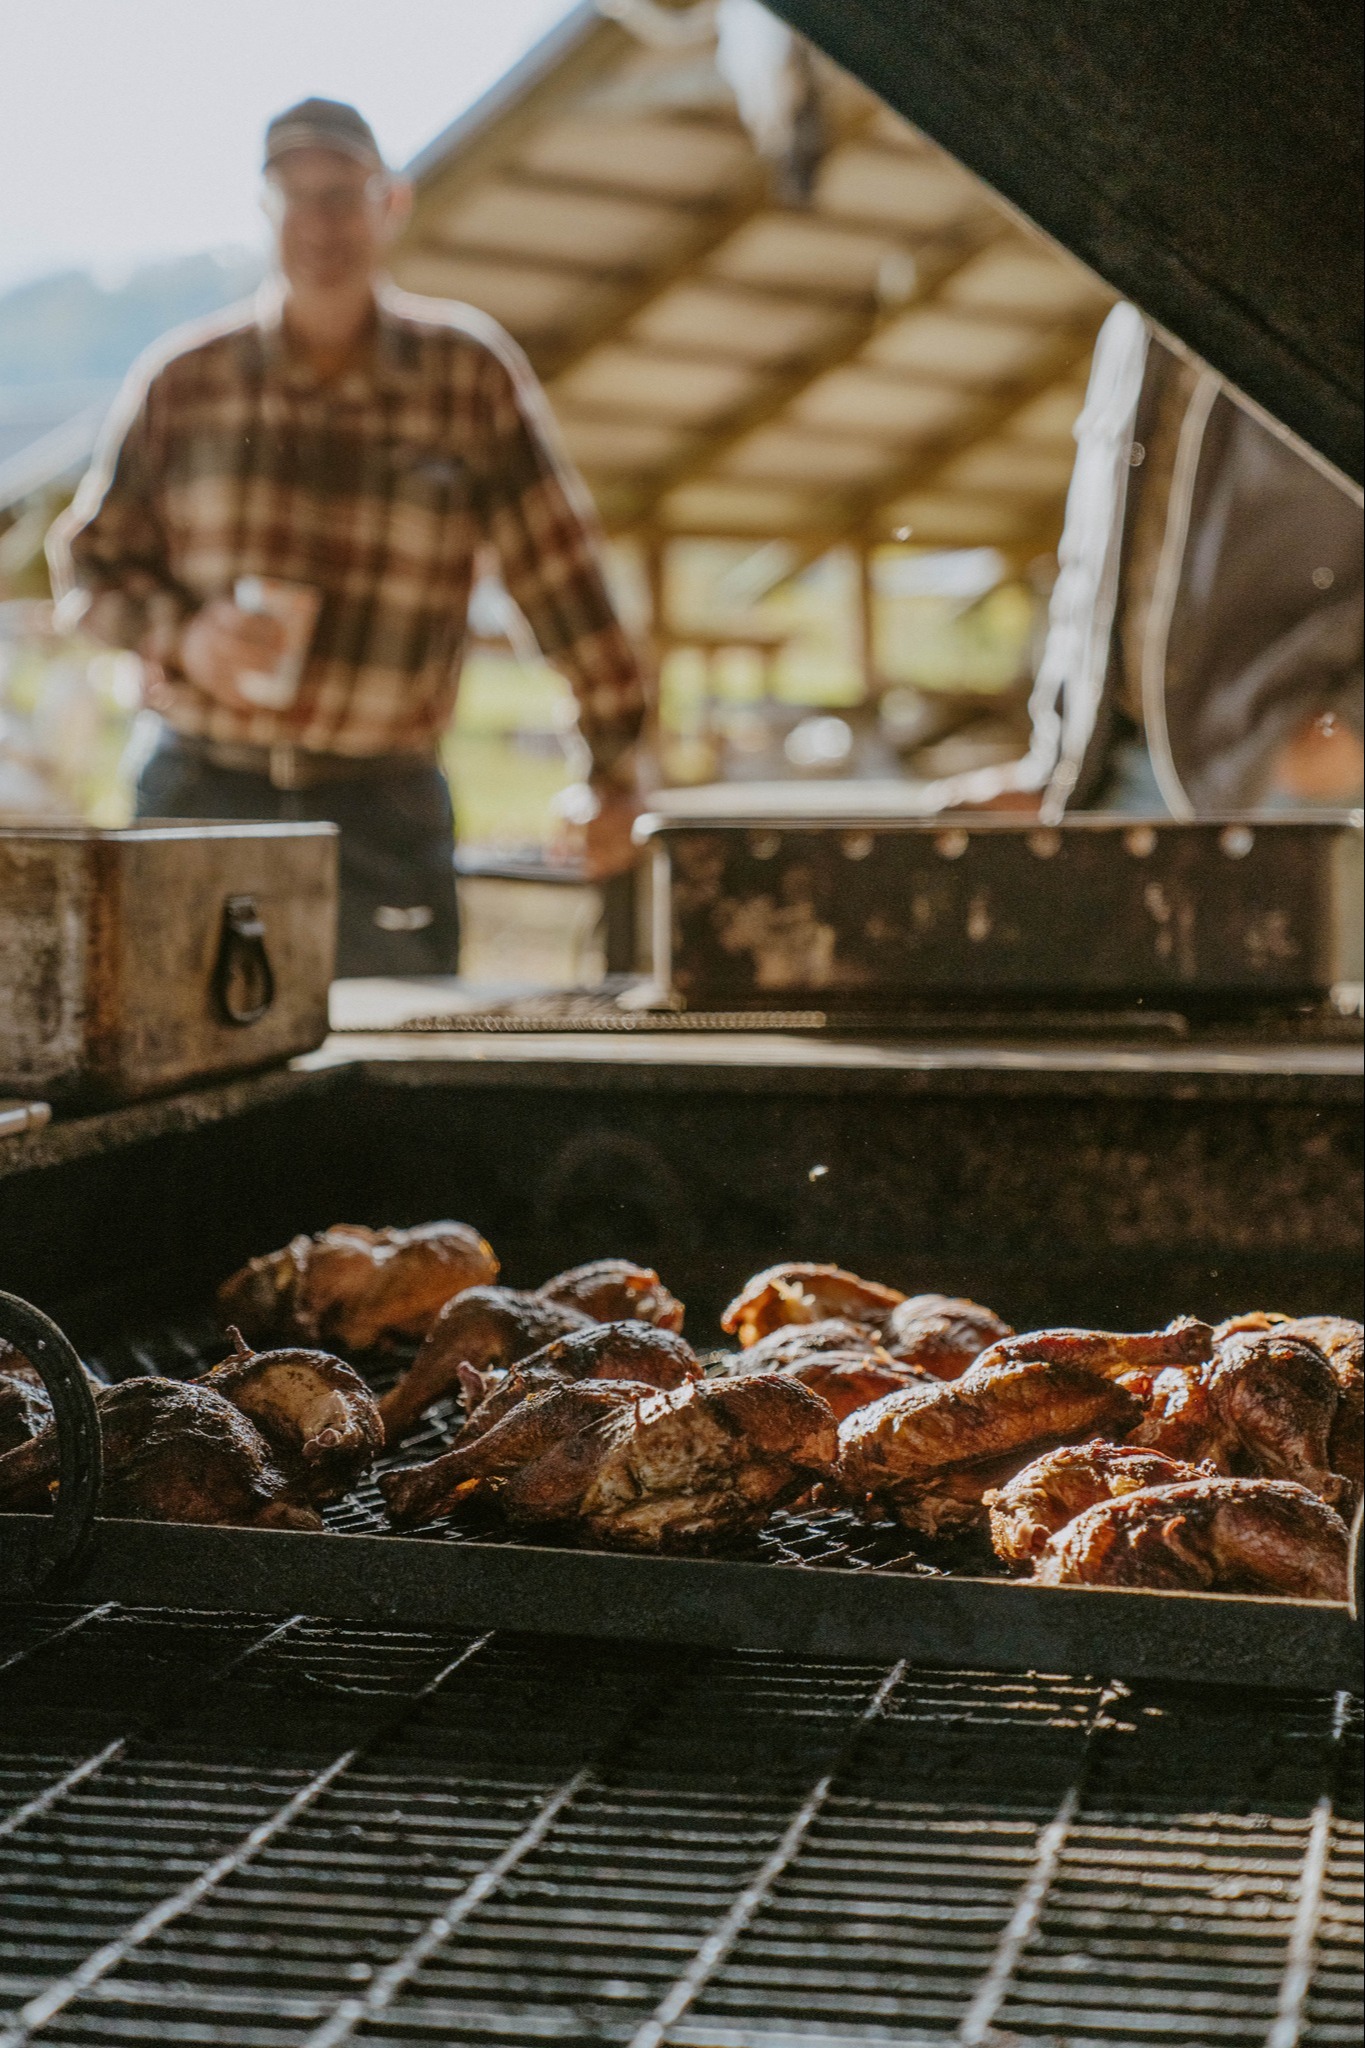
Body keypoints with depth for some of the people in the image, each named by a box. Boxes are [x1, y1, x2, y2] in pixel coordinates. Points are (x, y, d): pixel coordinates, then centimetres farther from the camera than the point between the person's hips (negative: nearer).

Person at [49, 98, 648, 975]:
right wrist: (185, 635, -11)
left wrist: (618, 768, 3)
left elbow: (560, 567, 2)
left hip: (384, 811, -1)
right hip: (202, 796, 1)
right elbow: (89, 561, 10)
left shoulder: (470, 371, 0)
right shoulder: (185, 377, 3)